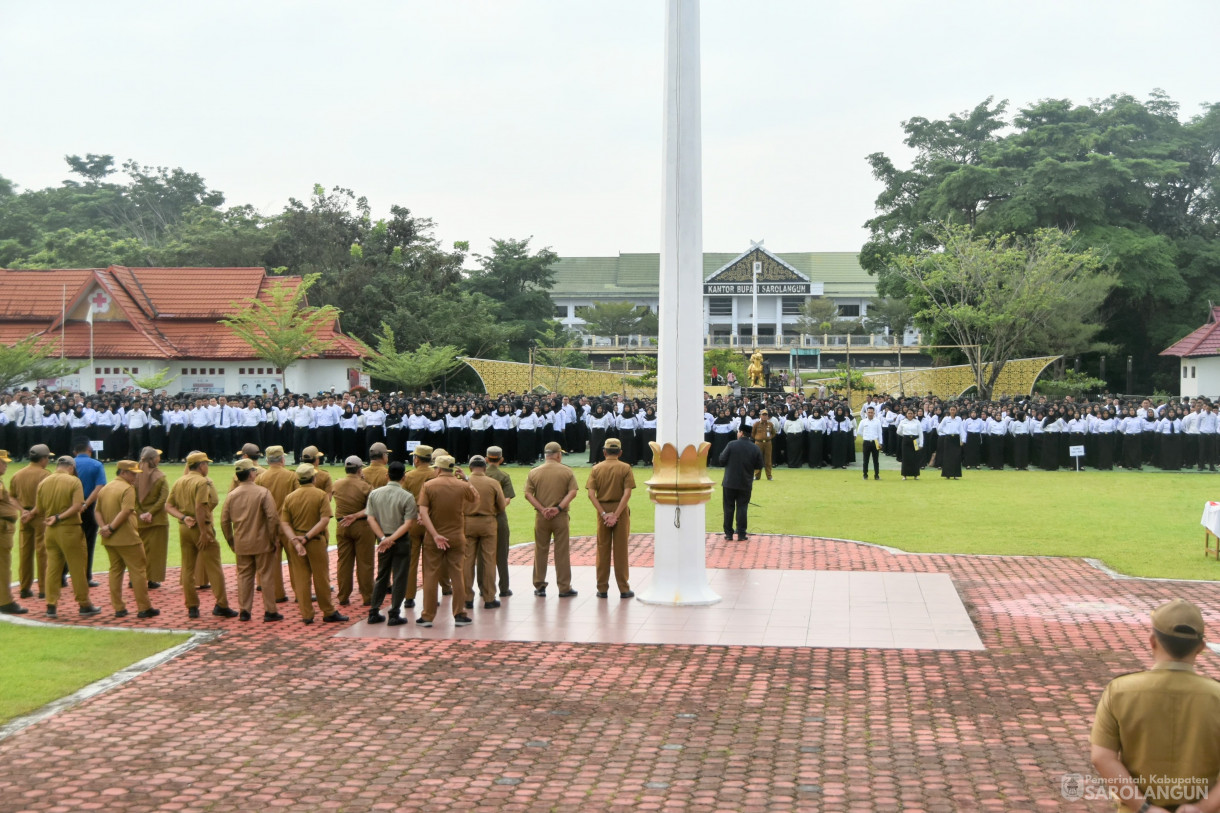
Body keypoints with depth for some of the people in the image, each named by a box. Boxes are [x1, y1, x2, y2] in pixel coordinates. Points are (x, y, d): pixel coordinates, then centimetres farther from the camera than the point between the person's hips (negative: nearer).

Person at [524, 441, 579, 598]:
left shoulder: (533, 473, 2)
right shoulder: (567, 472, -1)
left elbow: (528, 494, -5)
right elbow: (572, 492, -9)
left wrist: (542, 509, -9)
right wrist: (559, 508, -13)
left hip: (541, 516, 1)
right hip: (561, 516, -1)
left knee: (540, 551, 9)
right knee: (562, 552, 3)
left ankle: (539, 587, 13)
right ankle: (564, 588, 6)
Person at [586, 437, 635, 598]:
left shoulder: (596, 469, 2)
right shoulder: (625, 468, -3)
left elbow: (591, 494, -7)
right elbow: (627, 493, -14)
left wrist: (604, 514, -10)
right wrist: (616, 515, -15)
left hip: (603, 512, 2)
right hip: (621, 510, -2)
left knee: (603, 550, 8)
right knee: (621, 550, 3)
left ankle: (602, 589, 10)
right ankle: (624, 589, 6)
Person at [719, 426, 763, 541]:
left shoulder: (732, 445, -11)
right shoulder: (755, 448, -4)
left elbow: (722, 461, -8)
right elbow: (759, 465, 2)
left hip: (729, 482, -2)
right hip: (746, 484, 2)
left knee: (729, 508, 8)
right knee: (742, 508, 7)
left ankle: (728, 534, 9)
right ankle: (741, 534, 6)